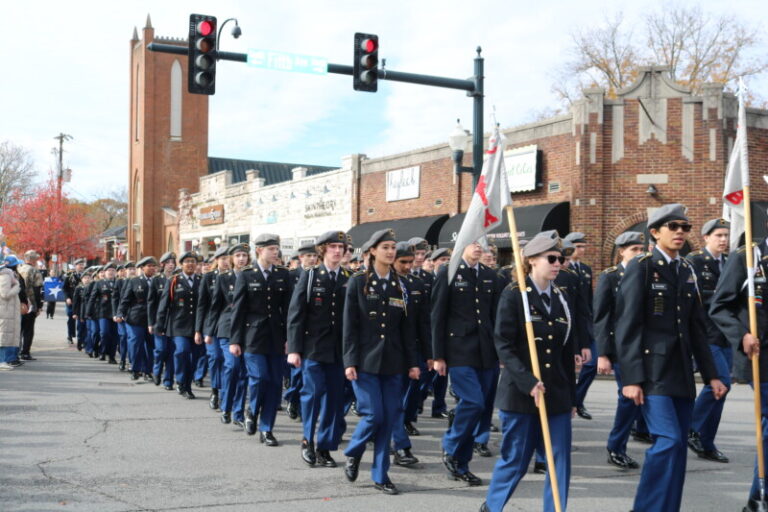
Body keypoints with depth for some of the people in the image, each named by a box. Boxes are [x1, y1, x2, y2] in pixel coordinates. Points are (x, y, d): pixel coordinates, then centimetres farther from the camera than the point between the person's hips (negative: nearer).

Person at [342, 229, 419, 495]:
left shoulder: (399, 285, 9)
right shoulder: (358, 282, -2)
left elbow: (407, 327, 9)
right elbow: (350, 325, -5)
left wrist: (413, 362, 4)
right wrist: (350, 361, -11)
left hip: (392, 363, 4)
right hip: (365, 361, -4)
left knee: (389, 418, 2)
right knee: (373, 415, -9)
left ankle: (380, 475, 14)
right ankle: (352, 454, 20)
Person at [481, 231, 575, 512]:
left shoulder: (561, 298, 11)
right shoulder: (513, 294, -6)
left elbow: (568, 351, 14)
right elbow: (503, 345, -13)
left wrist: (572, 396, 13)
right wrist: (528, 383, -22)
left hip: (557, 394, 5)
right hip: (519, 394, -5)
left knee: (560, 462, 1)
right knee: (515, 460, 6)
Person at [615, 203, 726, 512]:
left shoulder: (687, 271, 15)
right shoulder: (641, 268, -4)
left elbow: (696, 328, 16)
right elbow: (628, 326, -10)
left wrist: (710, 374, 12)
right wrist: (631, 378, -17)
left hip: (682, 373, 7)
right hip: (652, 371, -6)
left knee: (677, 448, 7)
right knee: (668, 440, -16)